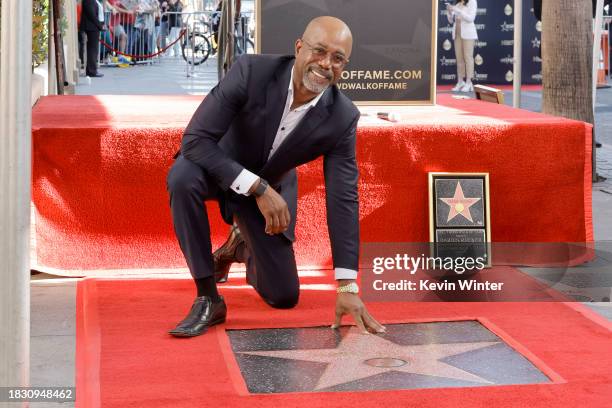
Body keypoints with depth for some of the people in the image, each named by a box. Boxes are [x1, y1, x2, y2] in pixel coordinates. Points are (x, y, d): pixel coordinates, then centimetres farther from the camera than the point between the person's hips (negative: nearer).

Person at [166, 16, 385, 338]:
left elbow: (343, 199, -20)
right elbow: (195, 139, -33)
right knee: (183, 176, -39)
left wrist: (347, 287, -24)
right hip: (218, 168, -3)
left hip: (271, 188, 3)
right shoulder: (251, 71, -31)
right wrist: (258, 188, -39)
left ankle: (241, 246, 39)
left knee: (283, 297, 5)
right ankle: (208, 298, -24)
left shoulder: (343, 117, -23)